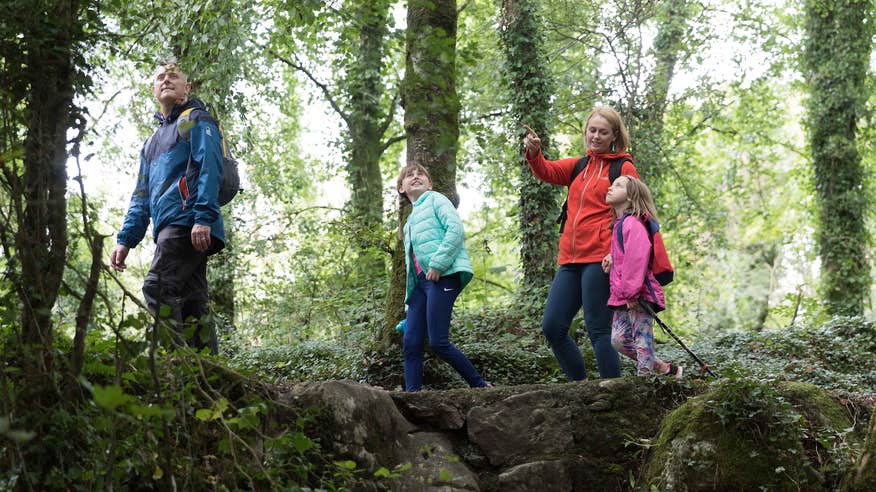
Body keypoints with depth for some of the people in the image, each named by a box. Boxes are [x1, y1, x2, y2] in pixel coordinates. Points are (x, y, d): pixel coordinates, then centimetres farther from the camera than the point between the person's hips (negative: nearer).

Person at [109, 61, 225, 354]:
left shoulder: (196, 120, 7)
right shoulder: (152, 143, 31)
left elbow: (209, 168, -9)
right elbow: (142, 196, 28)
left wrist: (203, 217, -22)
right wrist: (125, 239, 15)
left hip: (187, 222, -8)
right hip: (169, 229, 8)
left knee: (158, 289, -22)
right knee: (191, 307, 2)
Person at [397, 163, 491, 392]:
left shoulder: (435, 200, 8)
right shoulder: (410, 222, 30)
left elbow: (456, 229, -10)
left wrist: (437, 264, -18)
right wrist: (410, 303, 24)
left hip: (444, 276, -8)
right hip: (422, 280, 8)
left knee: (438, 343, -15)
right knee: (411, 343, -3)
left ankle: (481, 387, -4)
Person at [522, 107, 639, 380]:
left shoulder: (624, 168, 2)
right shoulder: (580, 166, 19)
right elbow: (549, 172, 4)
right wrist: (534, 153, -18)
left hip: (600, 258, -7)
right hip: (571, 259, 7)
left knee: (598, 331, -8)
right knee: (552, 327, 2)